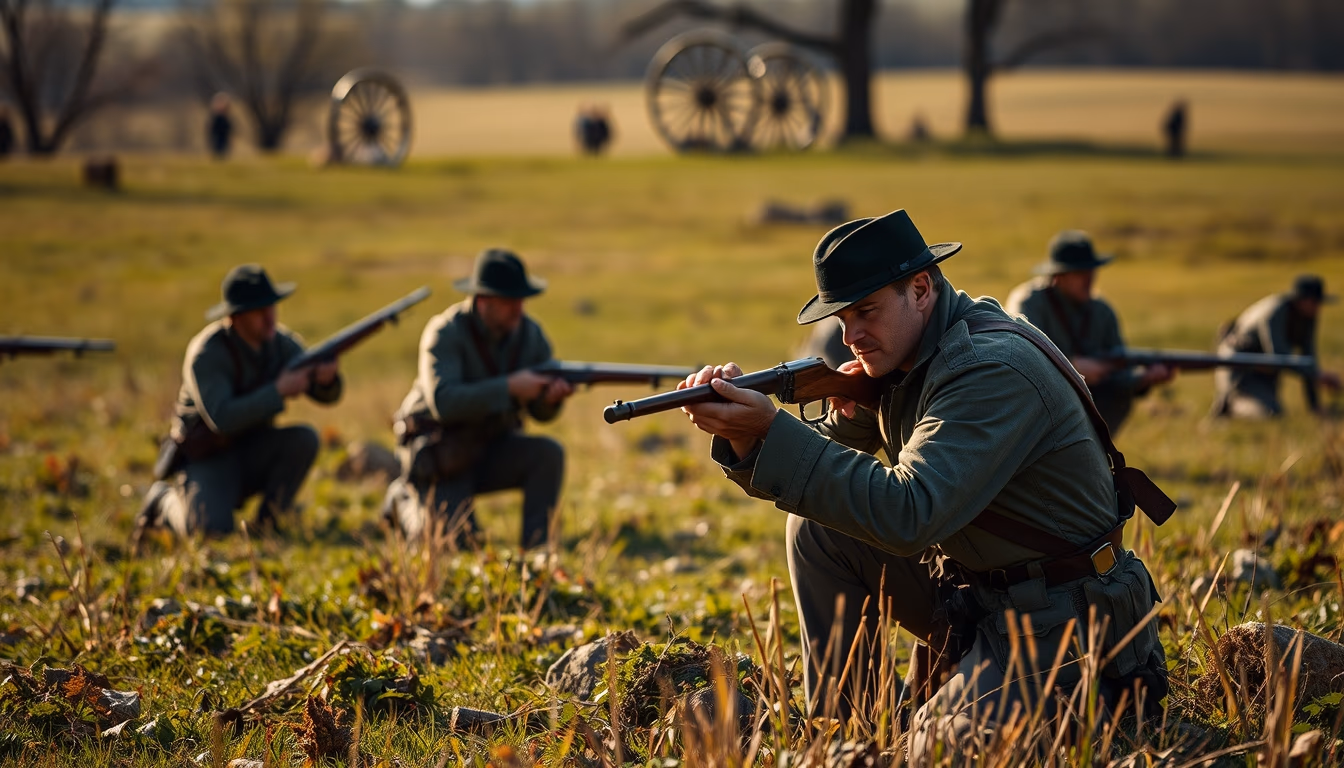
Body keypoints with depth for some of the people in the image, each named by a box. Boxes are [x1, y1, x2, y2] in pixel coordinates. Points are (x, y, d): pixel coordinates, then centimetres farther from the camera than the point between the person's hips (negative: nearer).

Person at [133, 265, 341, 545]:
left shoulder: (281, 342, -4)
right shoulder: (206, 353, -23)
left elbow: (325, 395, -6)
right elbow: (222, 419, -35)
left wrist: (326, 377, -31)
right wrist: (278, 392, -38)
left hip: (252, 454, 6)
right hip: (207, 459, -5)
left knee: (304, 438, -23)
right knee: (212, 530, -30)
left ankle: (266, 525, -6)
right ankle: (165, 499, 6)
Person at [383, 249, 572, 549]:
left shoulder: (530, 333, -4)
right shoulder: (445, 333, -20)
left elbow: (540, 411, 3)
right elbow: (443, 402, -35)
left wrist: (551, 397, -23)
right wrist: (509, 387, -39)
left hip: (491, 448, 5)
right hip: (438, 454, -5)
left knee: (549, 453, -23)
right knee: (459, 542, -18)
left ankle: (535, 551, -14)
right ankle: (405, 502, 14)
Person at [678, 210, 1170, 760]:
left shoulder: (994, 370, -24)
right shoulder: (898, 359, 5)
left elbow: (906, 517, -34)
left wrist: (772, 431, -37)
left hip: (1059, 621, -9)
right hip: (967, 590, 9)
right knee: (817, 525, -2)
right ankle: (840, 726, 5)